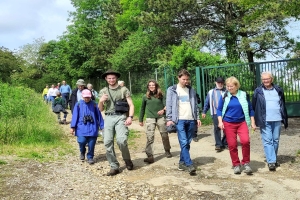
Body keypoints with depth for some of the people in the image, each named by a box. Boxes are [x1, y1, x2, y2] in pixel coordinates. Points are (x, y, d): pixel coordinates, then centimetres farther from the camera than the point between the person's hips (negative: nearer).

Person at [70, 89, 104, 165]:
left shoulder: (94, 104, 2)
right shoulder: (78, 104, 0)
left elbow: (99, 115, 6)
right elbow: (75, 116, 1)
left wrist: (102, 126, 7)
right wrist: (72, 127, -2)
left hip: (92, 128, 1)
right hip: (81, 127, -1)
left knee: (91, 144, 1)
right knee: (82, 141, -9)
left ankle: (90, 157, 20)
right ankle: (82, 152, 23)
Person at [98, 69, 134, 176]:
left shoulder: (123, 89, 5)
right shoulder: (103, 91, 14)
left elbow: (131, 105, 2)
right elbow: (100, 109, 16)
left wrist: (130, 117, -13)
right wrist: (101, 101, -5)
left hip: (121, 117, -4)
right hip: (108, 118, 4)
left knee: (121, 140, -20)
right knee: (107, 142, -2)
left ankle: (127, 160, 8)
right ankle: (114, 167, 10)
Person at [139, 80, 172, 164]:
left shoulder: (160, 95, 6)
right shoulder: (145, 97, 8)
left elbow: (166, 104, -1)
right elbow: (142, 109, 15)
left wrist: (163, 110, -24)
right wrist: (141, 120, 17)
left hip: (161, 117, 1)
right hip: (150, 118, 0)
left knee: (164, 135, 8)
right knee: (150, 137, -11)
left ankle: (167, 151, 31)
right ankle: (150, 156, -13)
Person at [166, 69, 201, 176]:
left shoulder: (191, 90, 15)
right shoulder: (172, 90, 3)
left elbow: (195, 105, 15)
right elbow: (169, 105, 0)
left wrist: (197, 117, 8)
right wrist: (169, 119, -7)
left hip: (191, 120, 4)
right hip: (179, 120, -4)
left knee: (187, 143, 7)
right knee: (183, 143, -10)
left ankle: (182, 163, 18)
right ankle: (189, 165, -8)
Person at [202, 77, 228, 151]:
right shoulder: (211, 92, 10)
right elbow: (207, 102, 11)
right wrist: (204, 112, 9)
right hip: (215, 113, -1)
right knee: (217, 128, -5)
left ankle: (225, 143, 18)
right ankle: (218, 145, -2)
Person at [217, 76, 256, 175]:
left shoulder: (244, 95, 2)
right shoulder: (224, 96, 1)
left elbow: (250, 109, 8)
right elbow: (219, 110, 5)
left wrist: (252, 122, 5)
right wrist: (220, 122, -6)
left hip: (242, 123, 0)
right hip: (228, 124, 1)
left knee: (245, 141, -20)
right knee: (232, 145, 2)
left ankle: (246, 163, -2)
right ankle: (236, 165, 18)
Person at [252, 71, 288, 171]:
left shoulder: (278, 90, 9)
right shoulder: (258, 91, 1)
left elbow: (283, 105, 14)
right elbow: (253, 106, 2)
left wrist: (285, 119, 13)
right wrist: (254, 120, 0)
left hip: (277, 120, 3)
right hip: (265, 121, -3)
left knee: (276, 140, 10)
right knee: (267, 141, -6)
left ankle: (274, 159, 24)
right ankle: (271, 161, -5)